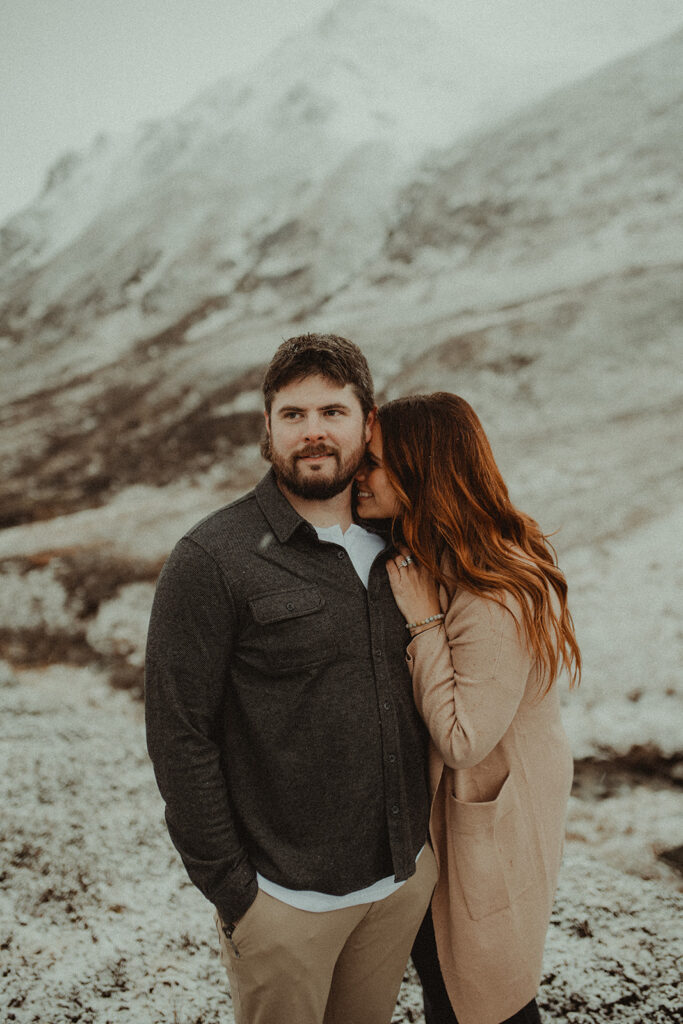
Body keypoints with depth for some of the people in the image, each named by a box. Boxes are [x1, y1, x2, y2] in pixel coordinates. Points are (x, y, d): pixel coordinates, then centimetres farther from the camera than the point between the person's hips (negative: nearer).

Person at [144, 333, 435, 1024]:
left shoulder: (392, 545, 2)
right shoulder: (210, 561, -16)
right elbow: (180, 737, -15)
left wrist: (420, 833, 11)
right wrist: (228, 888, -13)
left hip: (408, 873, 5)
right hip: (285, 895, -5)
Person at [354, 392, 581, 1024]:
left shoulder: (499, 601, -32)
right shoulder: (434, 559, -2)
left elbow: (463, 741, -27)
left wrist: (423, 620, -28)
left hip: (492, 823, -8)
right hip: (437, 804, 8)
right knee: (436, 971, 25)